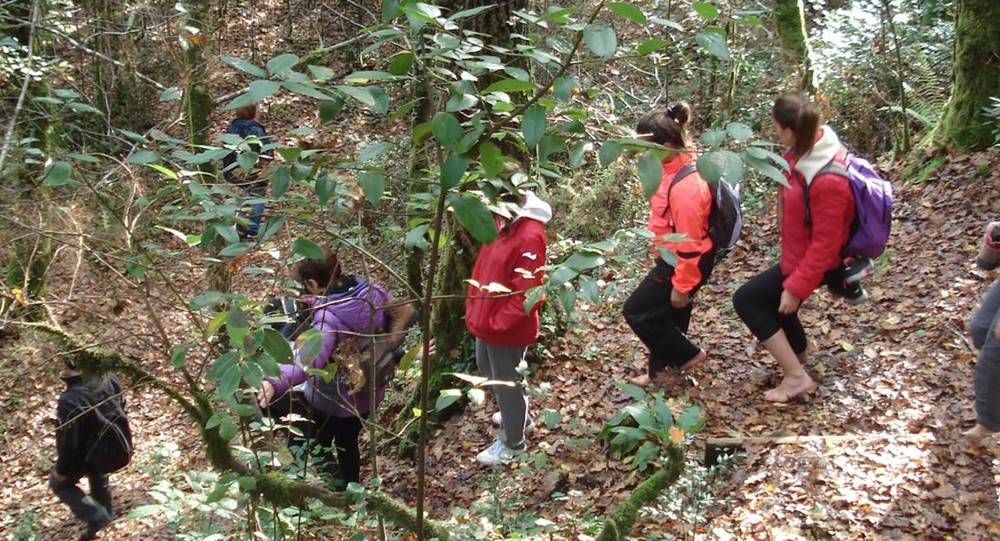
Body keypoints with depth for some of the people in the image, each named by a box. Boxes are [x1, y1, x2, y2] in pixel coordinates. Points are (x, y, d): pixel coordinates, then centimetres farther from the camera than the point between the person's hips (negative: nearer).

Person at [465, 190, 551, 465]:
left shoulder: (529, 237, -28)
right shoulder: (501, 222, 0)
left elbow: (527, 293, -28)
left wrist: (496, 323, -21)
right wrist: (475, 308, 11)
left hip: (506, 328, -9)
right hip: (488, 320, 9)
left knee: (505, 382, 9)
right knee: (488, 371, 27)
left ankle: (512, 442, 30)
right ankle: (515, 415, 51)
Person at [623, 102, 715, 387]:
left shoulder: (685, 186, -31)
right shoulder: (676, 166, -2)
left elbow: (690, 242, -26)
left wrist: (681, 286, -19)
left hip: (683, 262, -9)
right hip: (673, 256, 9)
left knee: (637, 311, 3)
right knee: (668, 313, 21)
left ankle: (688, 354, 15)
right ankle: (662, 369, 37)